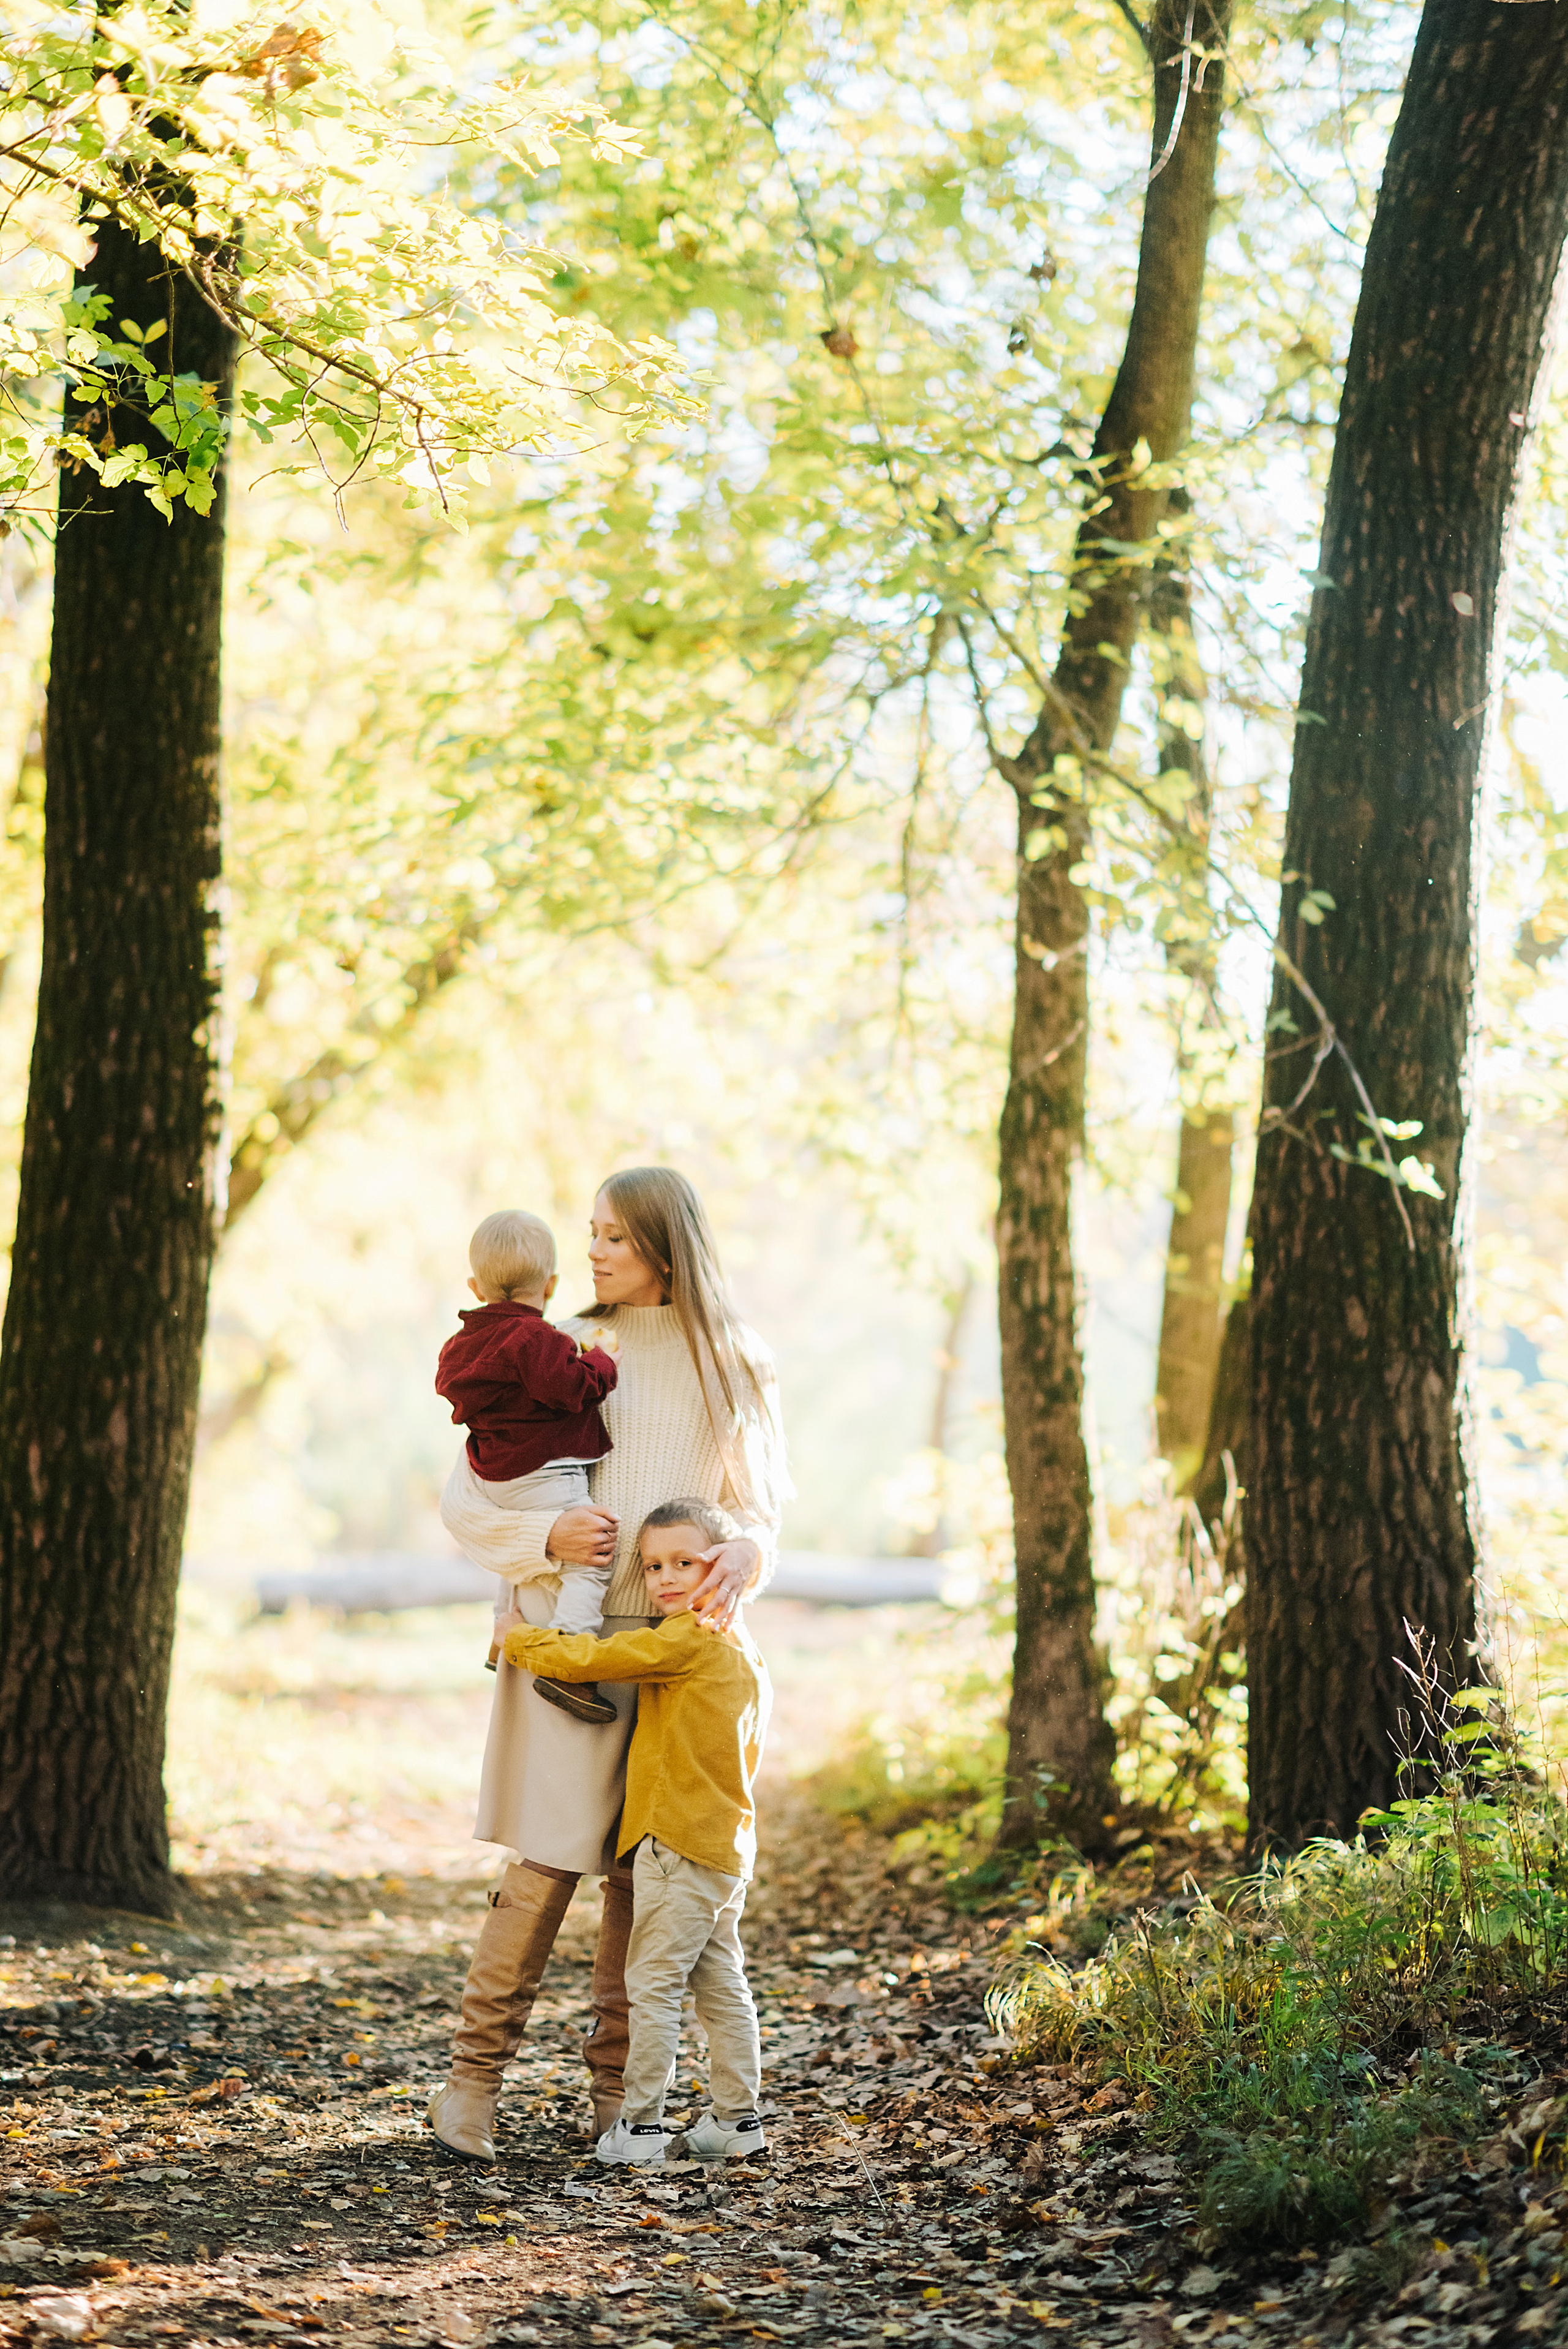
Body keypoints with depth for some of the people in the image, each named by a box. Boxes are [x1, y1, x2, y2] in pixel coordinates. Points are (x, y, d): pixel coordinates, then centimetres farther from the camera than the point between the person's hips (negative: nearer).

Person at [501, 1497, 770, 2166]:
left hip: (679, 1842, -9)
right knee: (719, 1981, 13)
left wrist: (518, 1638, 1)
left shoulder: (686, 1639, -14)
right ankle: (736, 2117, 18)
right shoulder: (740, 1649, 15)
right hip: (725, 1842, 9)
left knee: (652, 1981, -4)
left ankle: (641, 2124, -2)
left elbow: (590, 1659, -14)